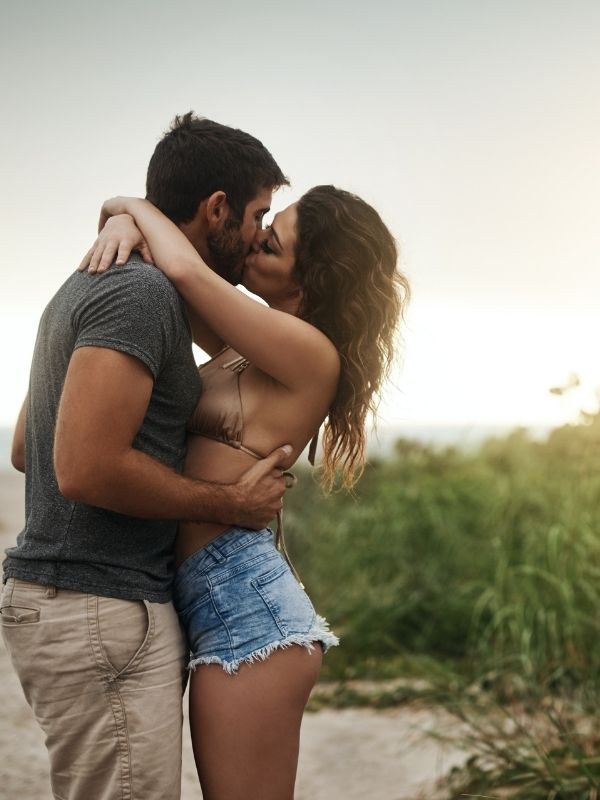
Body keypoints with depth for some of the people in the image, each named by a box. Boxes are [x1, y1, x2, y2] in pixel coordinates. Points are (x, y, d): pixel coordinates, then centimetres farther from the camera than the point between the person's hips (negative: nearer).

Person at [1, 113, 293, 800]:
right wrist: (231, 503, -12)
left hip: (57, 597, 10)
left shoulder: (88, 285, 17)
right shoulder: (143, 291, -15)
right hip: (102, 610, -10)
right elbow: (87, 467, -24)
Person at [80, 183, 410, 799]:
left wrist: (137, 206, -3)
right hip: (235, 601, 9)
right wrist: (120, 221, -2)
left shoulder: (311, 354, -10)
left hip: (244, 602, -9)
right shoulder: (246, 345, 13)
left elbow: (186, 270, -22)